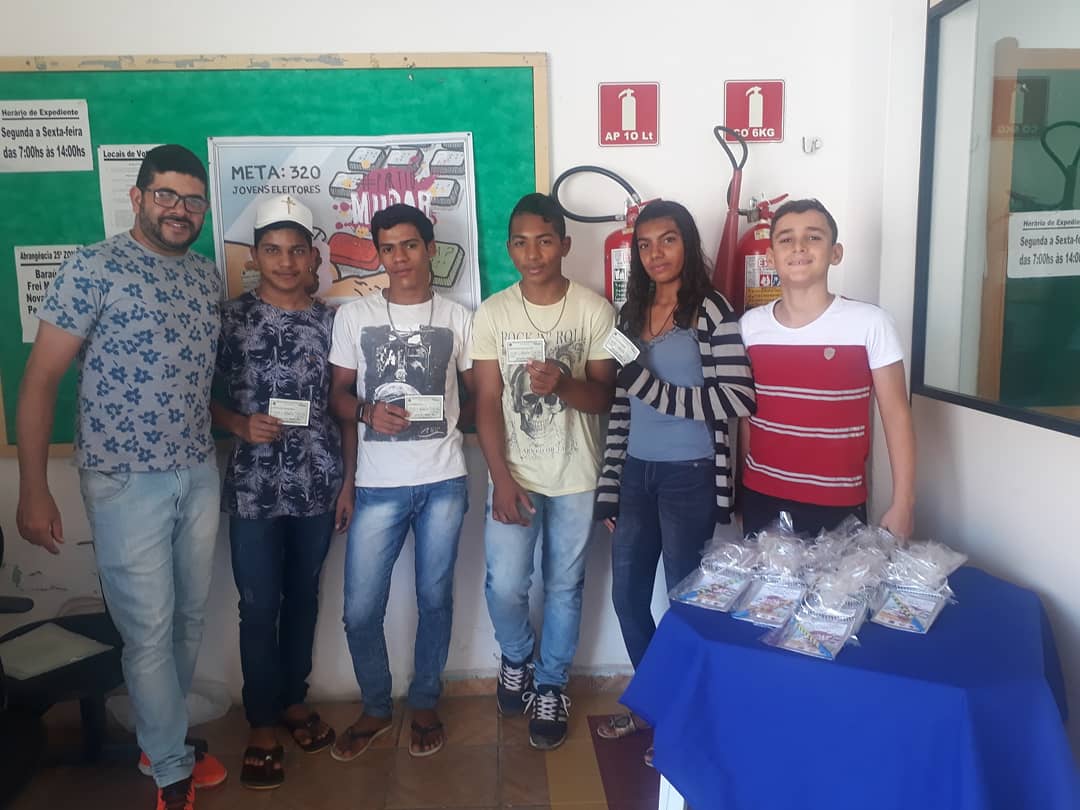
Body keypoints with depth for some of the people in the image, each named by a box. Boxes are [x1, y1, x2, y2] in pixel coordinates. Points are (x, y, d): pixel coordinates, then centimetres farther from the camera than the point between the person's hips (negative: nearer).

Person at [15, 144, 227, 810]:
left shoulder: (209, 277, 8)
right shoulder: (95, 268, -9)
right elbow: (40, 379, -9)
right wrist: (33, 491, -12)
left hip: (200, 475, 6)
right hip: (127, 481, -5)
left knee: (191, 618, 15)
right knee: (149, 630, 3)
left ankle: (160, 738, 37)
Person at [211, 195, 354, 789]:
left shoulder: (329, 322, 3)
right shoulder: (229, 318, -2)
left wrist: (348, 481, 2)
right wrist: (241, 425, -17)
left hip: (318, 487, 2)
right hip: (253, 489, -2)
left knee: (303, 599, 14)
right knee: (258, 608, 5)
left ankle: (293, 701, 33)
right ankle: (261, 726, 21)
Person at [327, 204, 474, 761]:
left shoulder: (458, 318, 4)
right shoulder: (353, 316, 3)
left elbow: (478, 394, 12)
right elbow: (339, 393, 7)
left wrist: (450, 419, -7)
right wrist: (368, 412, -13)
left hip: (444, 481, 0)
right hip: (378, 484, 0)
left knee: (435, 599, 11)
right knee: (360, 610, 3)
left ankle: (425, 704, 31)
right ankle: (376, 708, 27)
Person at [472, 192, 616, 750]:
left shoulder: (595, 310, -6)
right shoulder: (493, 313, -2)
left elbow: (605, 396, -5)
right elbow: (487, 403, -4)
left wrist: (564, 384, -27)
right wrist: (501, 479, -11)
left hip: (575, 478, 0)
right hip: (514, 475, 1)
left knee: (564, 589, 11)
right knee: (504, 586, -2)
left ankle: (550, 687, 31)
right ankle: (517, 659, 31)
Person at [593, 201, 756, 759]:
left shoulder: (712, 310, -9)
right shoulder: (631, 314, 9)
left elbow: (737, 399, -18)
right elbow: (620, 406, 9)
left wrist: (653, 387, -17)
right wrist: (609, 490, 8)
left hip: (689, 477, -6)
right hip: (636, 474, 6)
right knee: (627, 597, 14)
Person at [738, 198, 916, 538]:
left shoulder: (869, 323, -10)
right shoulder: (750, 325, 0)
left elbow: (896, 414, -6)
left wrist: (902, 504, -8)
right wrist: (739, 487, 12)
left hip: (838, 506, -3)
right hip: (760, 500, 3)